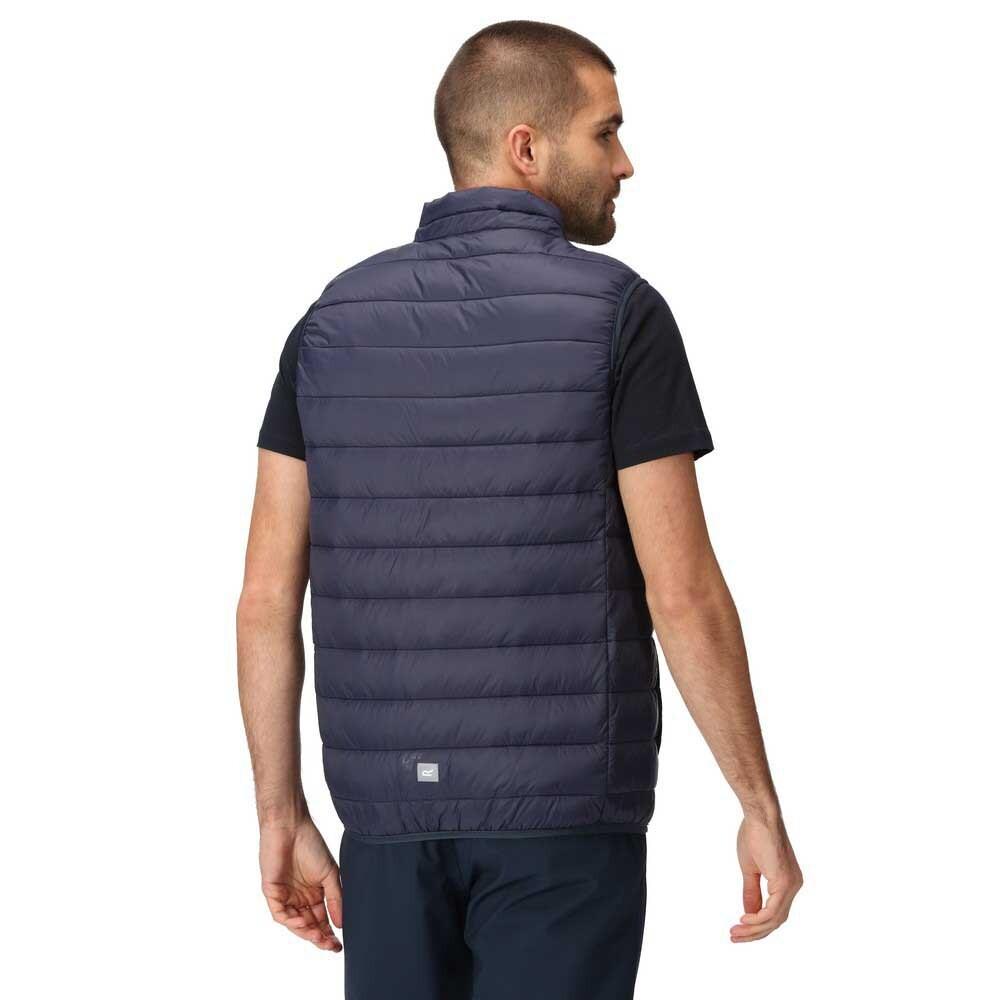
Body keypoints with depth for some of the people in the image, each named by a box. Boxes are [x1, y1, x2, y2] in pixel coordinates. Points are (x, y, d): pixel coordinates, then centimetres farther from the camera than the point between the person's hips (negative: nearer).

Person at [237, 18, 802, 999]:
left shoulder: (334, 321, 5)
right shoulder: (615, 312, -8)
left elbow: (267, 597, 3)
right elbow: (683, 595, -12)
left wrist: (282, 818, 11)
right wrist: (762, 808, -2)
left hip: (393, 806, 4)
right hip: (564, 810, -4)